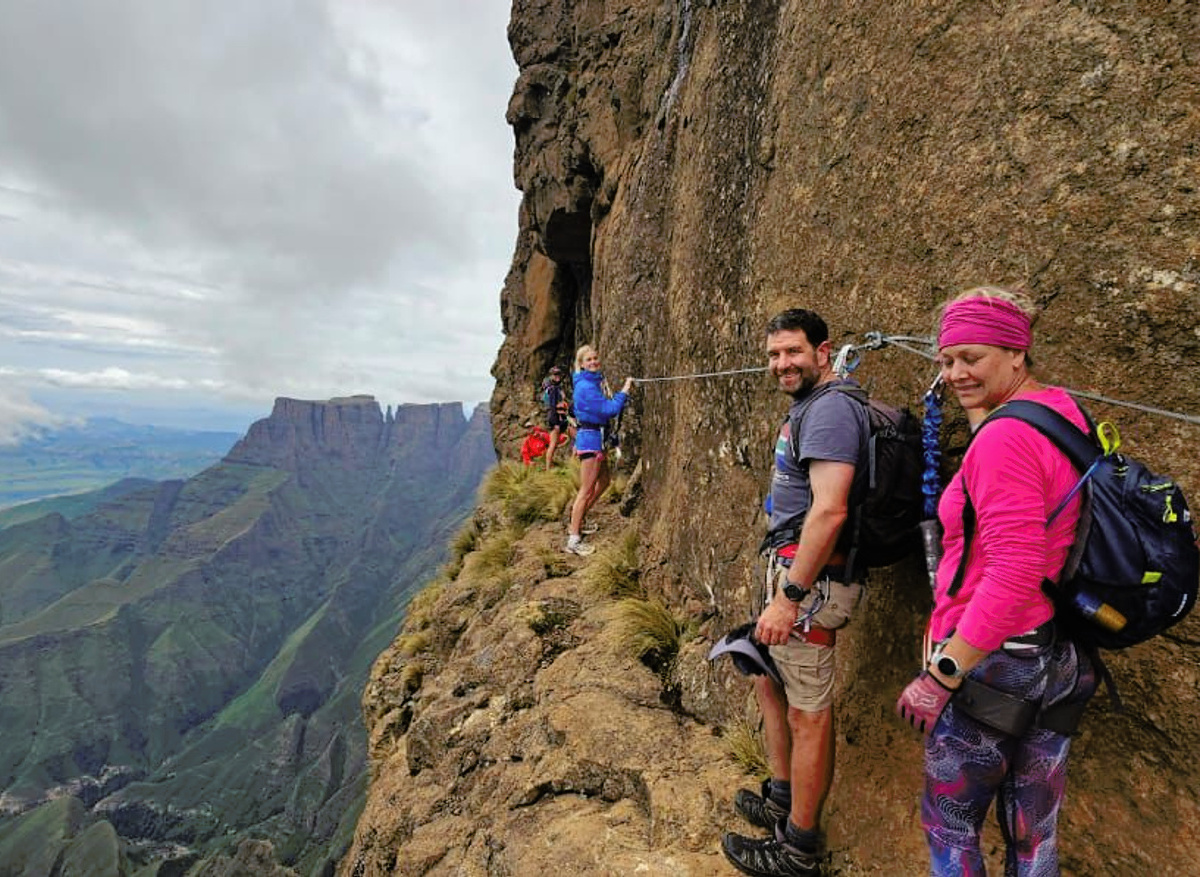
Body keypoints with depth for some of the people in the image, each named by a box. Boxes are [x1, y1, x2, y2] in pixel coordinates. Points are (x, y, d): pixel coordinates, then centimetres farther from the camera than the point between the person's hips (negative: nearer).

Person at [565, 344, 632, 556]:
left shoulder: (595, 380, 13)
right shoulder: (585, 386, -19)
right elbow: (609, 409, -23)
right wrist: (624, 391, -15)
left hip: (596, 437, 10)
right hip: (590, 437, -10)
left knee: (604, 480, 22)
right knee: (587, 490, -8)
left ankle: (578, 520, 32)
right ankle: (574, 539, -3)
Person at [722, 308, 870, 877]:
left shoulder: (830, 408, -17)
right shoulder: (808, 406, 16)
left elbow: (829, 510, -26)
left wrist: (788, 596, -25)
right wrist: (782, 585, 17)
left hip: (810, 577, -11)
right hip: (789, 569, 11)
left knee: (808, 712, 2)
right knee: (768, 680, 22)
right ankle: (781, 799, 40)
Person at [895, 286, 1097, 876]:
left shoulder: (1005, 436, -21)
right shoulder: (1064, 413, 6)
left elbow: (1012, 576, -26)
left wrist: (941, 675, -20)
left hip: (994, 666, -9)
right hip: (1061, 658, 9)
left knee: (949, 827, 11)